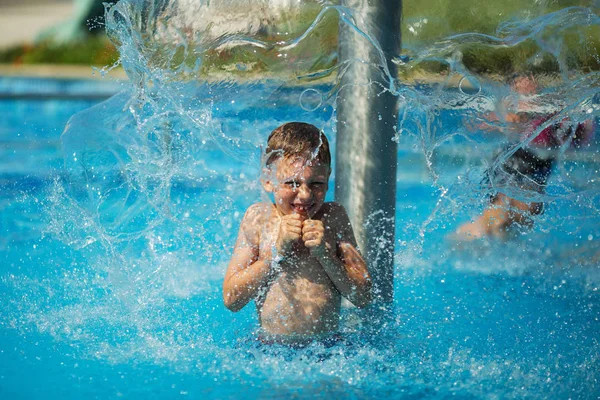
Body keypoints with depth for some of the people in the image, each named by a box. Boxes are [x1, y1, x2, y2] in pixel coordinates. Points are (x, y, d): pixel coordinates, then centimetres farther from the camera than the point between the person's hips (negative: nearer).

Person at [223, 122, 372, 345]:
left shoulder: (334, 218, 4)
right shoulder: (258, 218, 2)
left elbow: (363, 297, 2)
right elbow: (231, 300, -4)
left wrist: (325, 255, -11)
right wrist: (277, 251, -12)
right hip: (270, 348, -1)